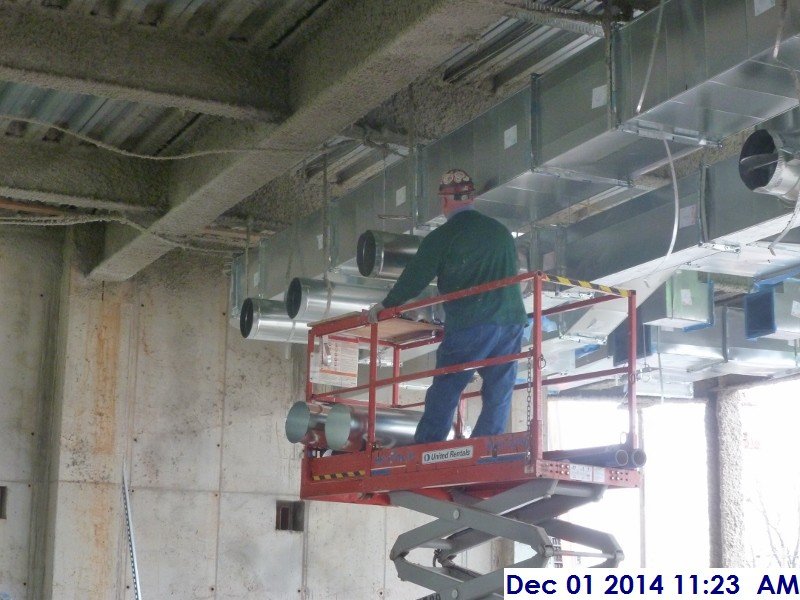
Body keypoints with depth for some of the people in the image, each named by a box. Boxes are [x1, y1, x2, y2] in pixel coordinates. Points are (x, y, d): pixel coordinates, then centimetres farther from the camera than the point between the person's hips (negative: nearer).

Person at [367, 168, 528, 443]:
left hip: (469, 324, -5)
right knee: (499, 394, 6)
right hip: (511, 321, 5)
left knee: (444, 392, -1)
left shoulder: (441, 237, -1)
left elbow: (415, 277, 0)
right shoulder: (501, 232, 16)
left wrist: (385, 305, 14)